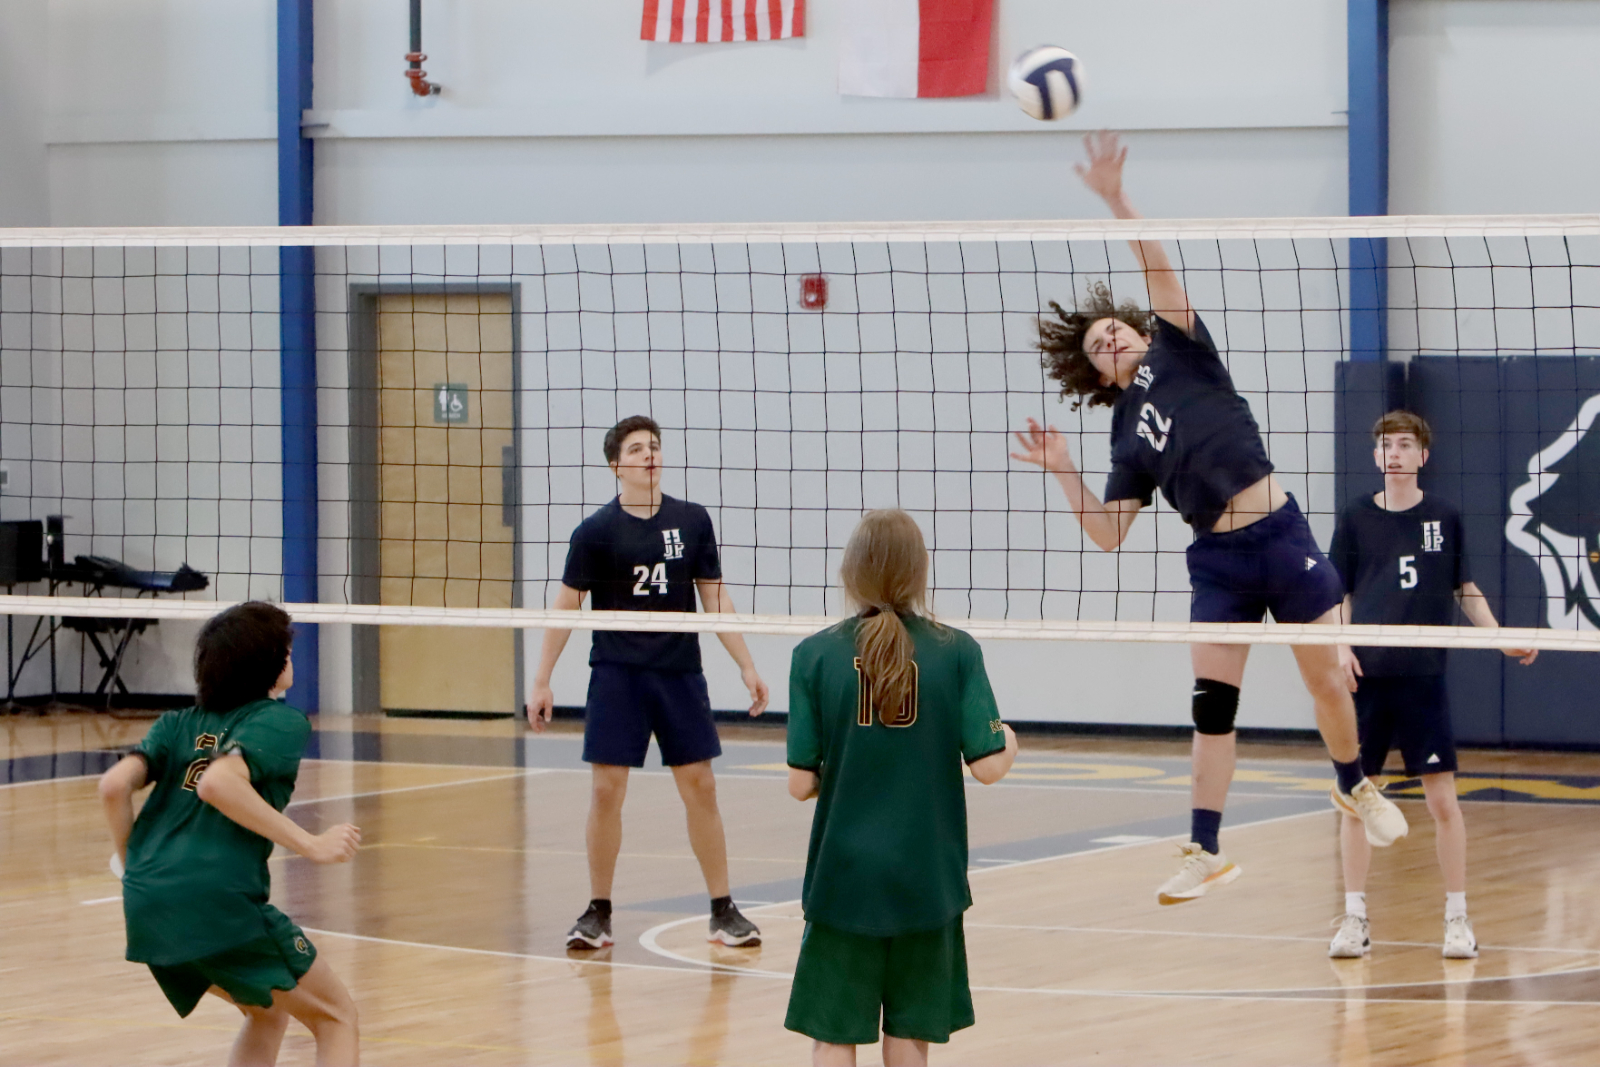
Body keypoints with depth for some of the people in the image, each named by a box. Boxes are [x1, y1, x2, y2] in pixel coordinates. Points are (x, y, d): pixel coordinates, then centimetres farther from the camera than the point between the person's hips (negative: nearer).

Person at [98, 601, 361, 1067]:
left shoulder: (178, 723, 19)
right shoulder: (283, 722, 1)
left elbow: (114, 785, 4)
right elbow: (218, 784, -18)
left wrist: (129, 860, 20)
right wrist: (311, 845, -14)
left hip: (147, 906, 7)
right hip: (219, 900, -7)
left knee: (269, 1012, 29)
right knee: (336, 1018, 9)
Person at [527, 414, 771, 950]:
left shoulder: (692, 521, 4)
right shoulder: (597, 530, -3)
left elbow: (714, 598, 9)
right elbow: (567, 605, 0)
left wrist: (747, 665, 5)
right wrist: (542, 681, -2)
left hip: (680, 672, 2)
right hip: (616, 674, -2)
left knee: (700, 785, 2)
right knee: (606, 788, -3)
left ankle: (723, 911, 10)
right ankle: (598, 913, 8)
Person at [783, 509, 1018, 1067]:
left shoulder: (816, 655, -6)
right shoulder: (956, 652, -5)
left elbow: (800, 783, -6)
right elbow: (988, 766, -7)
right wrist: (1009, 741, 15)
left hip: (843, 875, -1)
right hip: (927, 876, 1)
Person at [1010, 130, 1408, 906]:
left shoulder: (1178, 354, 6)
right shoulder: (1128, 437, 12)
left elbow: (1161, 273, -8)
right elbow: (1109, 533, 5)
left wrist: (1116, 201, -20)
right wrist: (1062, 473, -6)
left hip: (1279, 537, -3)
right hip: (1217, 561, 3)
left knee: (1327, 682, 3)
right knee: (1211, 706, -1)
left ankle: (1355, 788, 28)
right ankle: (1206, 852, 3)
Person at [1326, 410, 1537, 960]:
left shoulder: (1445, 518, 5)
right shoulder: (1356, 519, 5)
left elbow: (1466, 591, 11)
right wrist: (1340, 647, -7)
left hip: (1424, 676, -1)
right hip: (1365, 675, 1)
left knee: (1442, 798, -2)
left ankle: (1457, 916, 8)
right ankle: (1355, 918, 11)